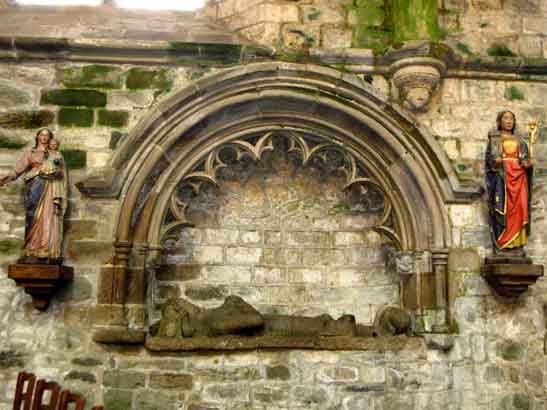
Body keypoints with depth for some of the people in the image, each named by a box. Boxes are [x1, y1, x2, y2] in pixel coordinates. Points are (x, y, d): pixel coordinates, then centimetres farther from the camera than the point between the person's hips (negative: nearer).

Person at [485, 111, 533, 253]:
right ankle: (500, 244, -10)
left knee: (518, 207, -4)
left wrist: (528, 163, -9)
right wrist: (495, 161, -19)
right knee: (502, 207, -10)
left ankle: (516, 243, -2)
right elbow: (489, 156, 3)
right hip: (501, 174, -3)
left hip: (518, 176, 3)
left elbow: (524, 158, 13)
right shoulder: (494, 138, 11)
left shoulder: (519, 140, 20)